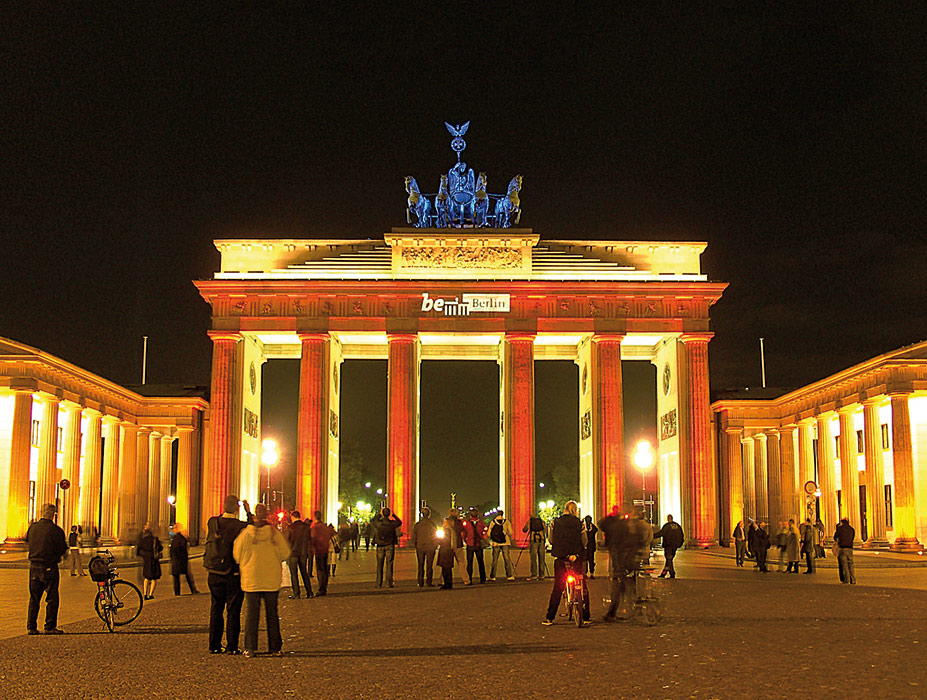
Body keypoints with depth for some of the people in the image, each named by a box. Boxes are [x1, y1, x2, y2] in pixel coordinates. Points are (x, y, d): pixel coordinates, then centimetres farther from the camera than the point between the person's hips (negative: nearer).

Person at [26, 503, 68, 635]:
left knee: (34, 598, 13)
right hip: (49, 567, -5)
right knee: (52, 598, 3)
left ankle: (31, 627, 15)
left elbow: (27, 541, 16)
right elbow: (63, 550, -7)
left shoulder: (32, 527, 1)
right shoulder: (55, 530, -14)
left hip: (33, 566, 5)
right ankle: (50, 627, 3)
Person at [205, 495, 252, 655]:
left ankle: (214, 645, 17)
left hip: (214, 574, 4)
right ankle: (232, 646, 5)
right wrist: (249, 513, 1)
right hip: (233, 575, -4)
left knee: (216, 610, 14)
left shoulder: (212, 523, -4)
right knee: (233, 611, 4)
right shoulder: (240, 526, -17)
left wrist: (225, 514, 11)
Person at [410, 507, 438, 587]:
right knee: (429, 565, 3)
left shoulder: (416, 525, -1)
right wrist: (435, 546, 10)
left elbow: (413, 537, 3)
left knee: (420, 565, 7)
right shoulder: (432, 524, -7)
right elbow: (436, 536, -2)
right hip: (430, 548, -2)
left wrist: (415, 546, 14)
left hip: (420, 548, 2)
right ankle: (429, 582, 2)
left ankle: (420, 582, 6)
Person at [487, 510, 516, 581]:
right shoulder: (506, 521, 3)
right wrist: (510, 540, 15)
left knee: (494, 560, 5)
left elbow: (489, 533, 2)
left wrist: (491, 541, 17)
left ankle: (492, 576, 6)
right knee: (507, 559, 2)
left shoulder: (492, 522, 3)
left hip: (495, 543, 0)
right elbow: (510, 532, 0)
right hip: (505, 543, 0)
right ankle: (509, 575, -2)